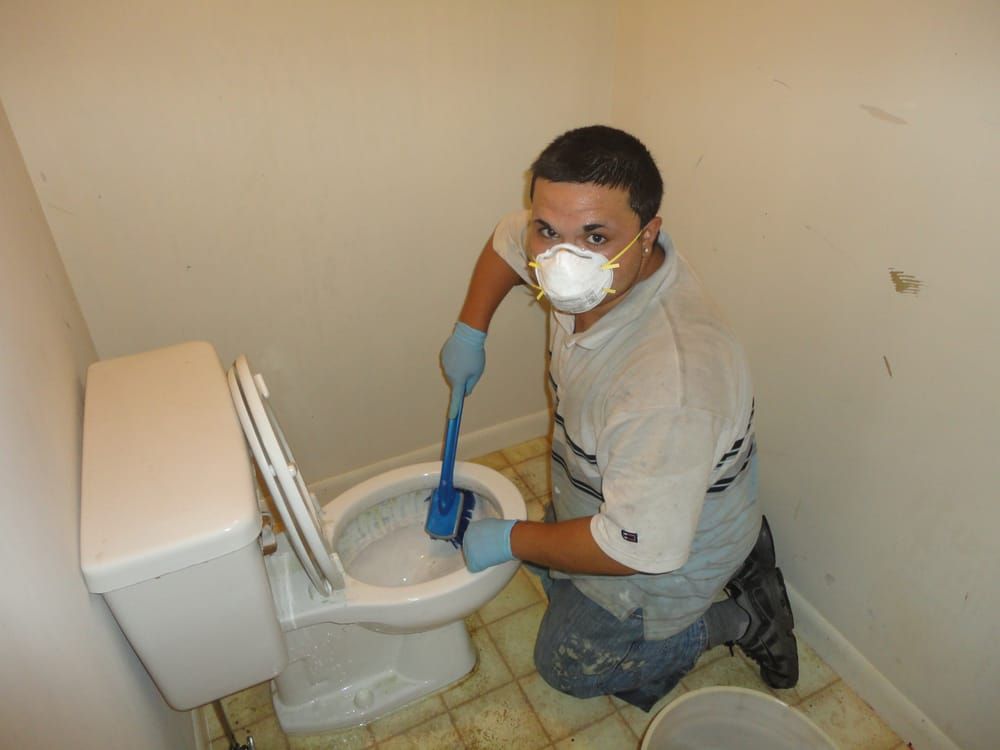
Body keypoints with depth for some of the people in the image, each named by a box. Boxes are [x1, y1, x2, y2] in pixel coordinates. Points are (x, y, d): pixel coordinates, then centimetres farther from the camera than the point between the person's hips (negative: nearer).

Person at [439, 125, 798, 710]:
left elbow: (637, 547, -36)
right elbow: (509, 237, 3)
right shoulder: (593, 263, -20)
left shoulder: (670, 382, -45)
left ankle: (740, 621, 20)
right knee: (550, 569, 32)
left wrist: (511, 540, -23)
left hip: (670, 551, -7)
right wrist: (470, 331, 0)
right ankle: (735, 551, 28)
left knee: (567, 664, 14)